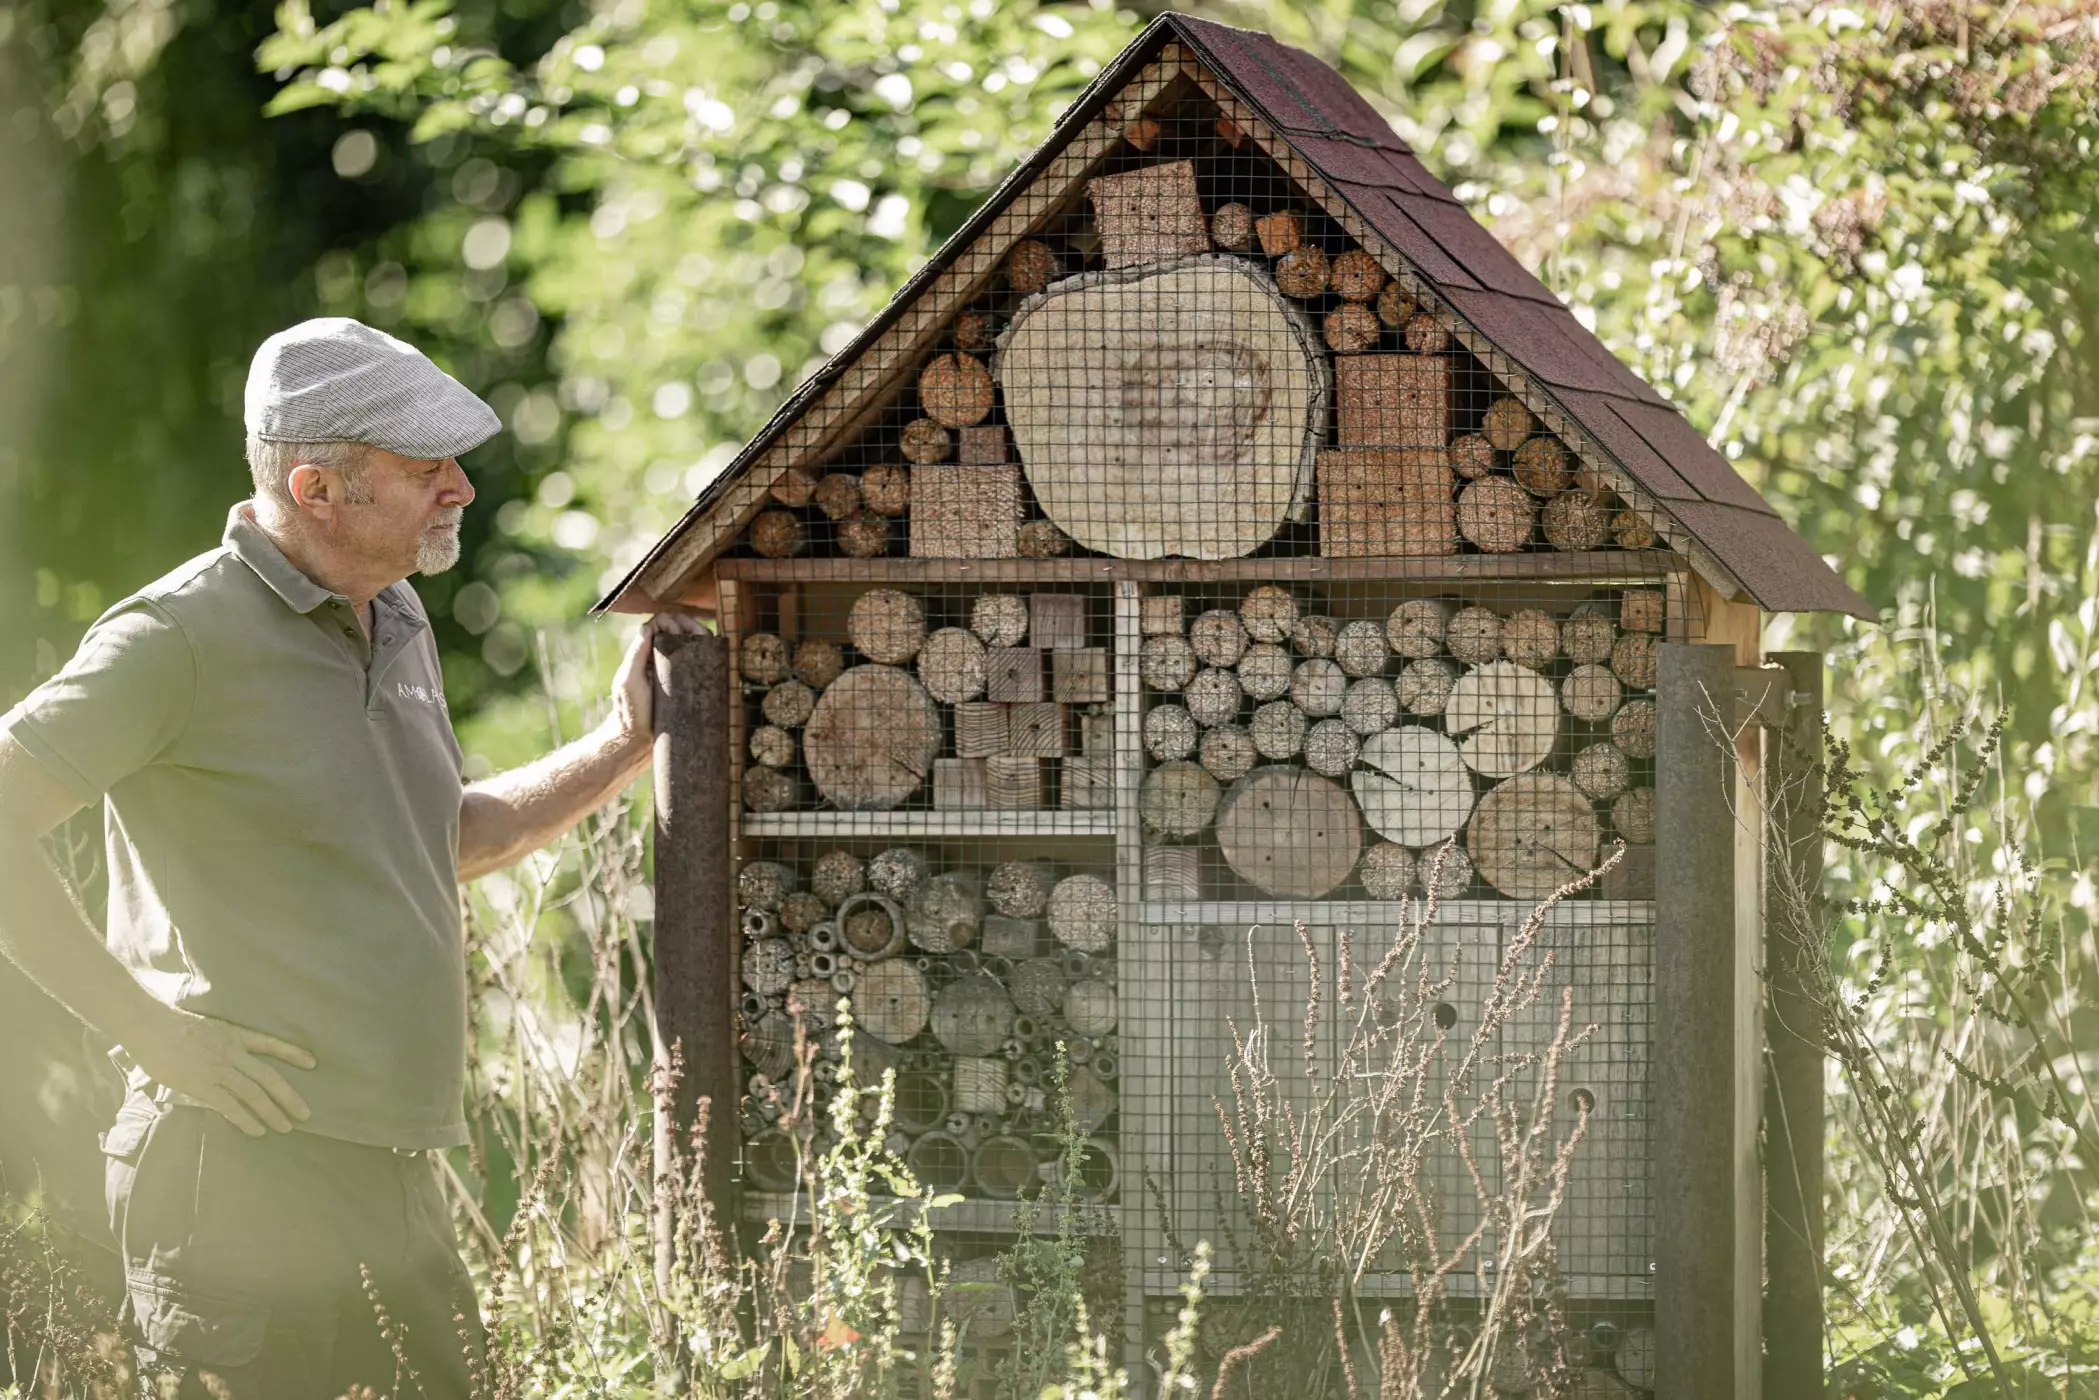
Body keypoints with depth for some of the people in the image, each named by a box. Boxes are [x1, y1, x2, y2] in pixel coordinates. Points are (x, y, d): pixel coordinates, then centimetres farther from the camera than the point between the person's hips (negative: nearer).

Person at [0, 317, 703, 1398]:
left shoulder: (397, 626, 16)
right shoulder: (186, 637, -12)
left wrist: (623, 743, 21)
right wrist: (144, 1024, -17)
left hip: (391, 1177, 8)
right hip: (243, 1177, -8)